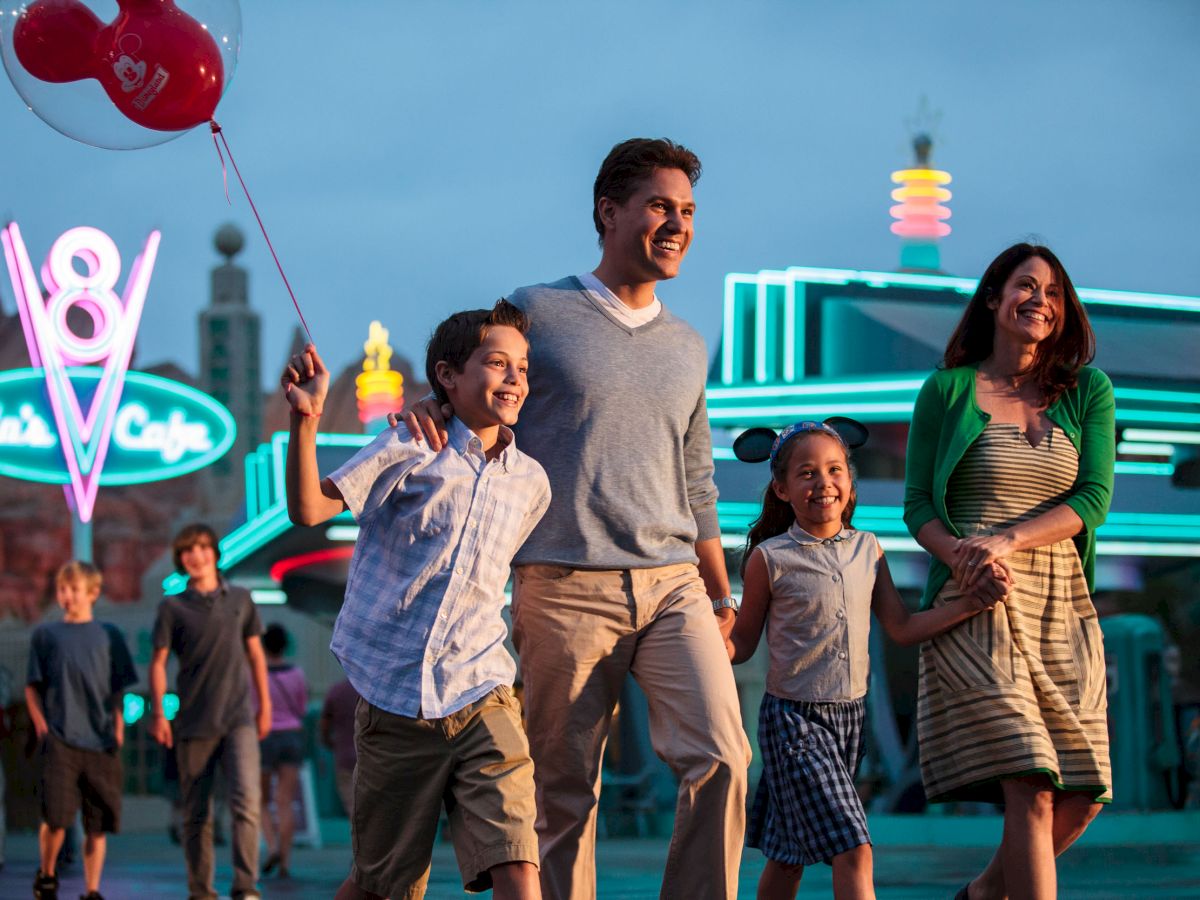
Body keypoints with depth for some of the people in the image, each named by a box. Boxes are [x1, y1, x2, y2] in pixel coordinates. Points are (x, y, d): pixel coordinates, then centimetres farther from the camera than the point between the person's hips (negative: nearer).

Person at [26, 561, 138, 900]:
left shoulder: (109, 635, 10)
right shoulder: (45, 634, 8)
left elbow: (119, 689, 13)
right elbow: (32, 687, 9)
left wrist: (118, 726, 2)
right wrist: (41, 725, -3)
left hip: (100, 742, 2)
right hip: (59, 741, -2)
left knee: (98, 823, 2)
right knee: (57, 816, -11)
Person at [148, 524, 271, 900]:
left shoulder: (240, 599, 9)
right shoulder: (173, 607, 3)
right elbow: (158, 661, 2)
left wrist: (264, 706, 15)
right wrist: (158, 714, -7)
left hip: (238, 718, 1)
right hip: (194, 723, 0)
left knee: (246, 801, -16)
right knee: (197, 814, 3)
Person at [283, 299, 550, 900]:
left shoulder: (530, 481, 11)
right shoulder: (408, 450, -1)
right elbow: (310, 509, -13)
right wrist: (305, 420, -25)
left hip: (482, 700, 2)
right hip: (395, 700, -2)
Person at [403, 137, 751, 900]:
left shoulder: (688, 348, 19)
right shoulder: (537, 314, 4)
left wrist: (721, 594, 21)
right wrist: (428, 409, -13)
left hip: (673, 583, 4)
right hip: (566, 586, -4)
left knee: (720, 755, -14)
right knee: (565, 788, -1)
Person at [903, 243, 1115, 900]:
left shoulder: (1087, 392, 10)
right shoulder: (948, 391, 5)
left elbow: (1093, 500, 0)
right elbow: (918, 505, 3)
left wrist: (1009, 539, -16)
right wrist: (957, 552, -18)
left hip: (1062, 605, 4)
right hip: (978, 606, -4)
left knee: (1083, 793, 2)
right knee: (1031, 788, -16)